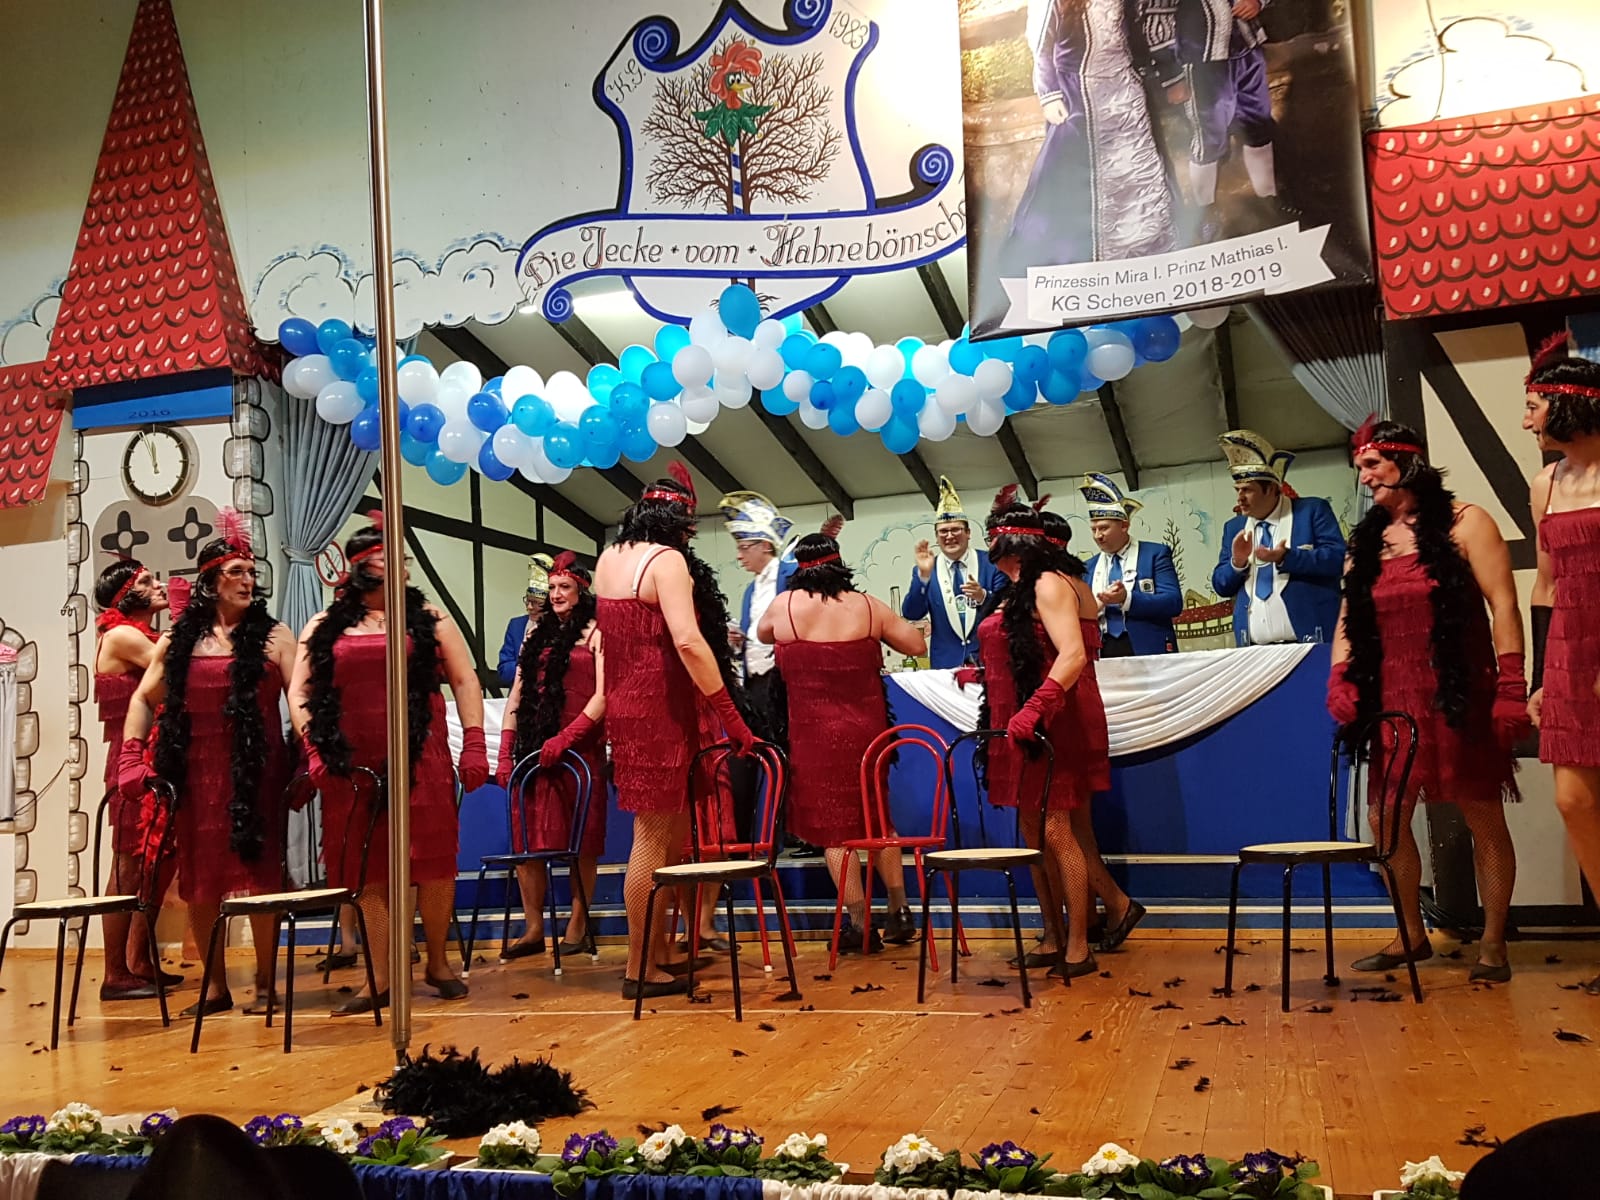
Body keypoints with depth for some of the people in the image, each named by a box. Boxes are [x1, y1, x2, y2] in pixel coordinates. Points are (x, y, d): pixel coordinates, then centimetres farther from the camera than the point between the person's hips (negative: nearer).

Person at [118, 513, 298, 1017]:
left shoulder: (272, 635, 3)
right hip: (196, 773, 3)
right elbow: (144, 698, 12)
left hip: (256, 772, -3)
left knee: (259, 873, -3)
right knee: (199, 880, 7)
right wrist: (131, 758, 1)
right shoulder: (179, 639, 9)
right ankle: (215, 986, 19)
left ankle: (264, 983, 11)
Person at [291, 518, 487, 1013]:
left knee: (433, 862, -3)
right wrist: (313, 748, -4)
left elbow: (465, 681, 8)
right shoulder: (325, 627, 12)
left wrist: (473, 744, -2)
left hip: (421, 762, -1)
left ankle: (437, 962, 17)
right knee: (368, 871, 2)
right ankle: (381, 979, 10)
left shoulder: (428, 618, 10)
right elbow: (300, 691, 9)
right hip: (353, 766, 1)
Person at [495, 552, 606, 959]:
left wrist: (566, 737, -16)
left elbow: (603, 695, -8)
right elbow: (516, 696, 16)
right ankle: (533, 928, 9)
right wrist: (504, 753, 8)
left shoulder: (595, 634, 2)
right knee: (526, 839, 3)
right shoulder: (537, 635, 18)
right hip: (531, 748, 5)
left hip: (579, 748, -5)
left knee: (581, 841, 0)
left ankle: (578, 924, 8)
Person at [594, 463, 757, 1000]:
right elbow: (687, 641, -24)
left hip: (627, 706, 8)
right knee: (652, 837, -2)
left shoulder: (609, 558, 12)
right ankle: (641, 969, 5)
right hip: (660, 711, -8)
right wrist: (730, 714, -22)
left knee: (672, 834, 14)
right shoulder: (667, 560, -13)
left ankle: (659, 951, 21)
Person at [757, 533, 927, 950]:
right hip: (867, 728, 3)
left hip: (815, 733, -3)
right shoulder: (867, 605, -2)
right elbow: (917, 644, 7)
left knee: (834, 826, 5)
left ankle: (859, 923, 7)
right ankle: (899, 911, 21)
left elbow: (762, 634, 17)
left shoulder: (785, 606, -4)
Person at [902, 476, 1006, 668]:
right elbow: (911, 614, -5)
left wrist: (983, 597, -21)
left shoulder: (991, 563, 2)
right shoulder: (924, 571, 5)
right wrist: (923, 575, -18)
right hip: (946, 663, 1)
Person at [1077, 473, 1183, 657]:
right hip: (1103, 653, 3)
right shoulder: (1089, 567, 16)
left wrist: (1127, 599, -20)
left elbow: (1174, 602, -8)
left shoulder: (1156, 554, 3)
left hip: (1148, 650, -3)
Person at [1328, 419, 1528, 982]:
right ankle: (1412, 935, 21)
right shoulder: (1366, 541, 13)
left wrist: (1511, 689, -15)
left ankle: (1493, 944, 15)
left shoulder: (1462, 523, -3)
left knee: (1483, 817, 3)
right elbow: (1348, 621, 13)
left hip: (1458, 699, -5)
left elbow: (1502, 604, -8)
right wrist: (1340, 681, -3)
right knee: (1384, 818, 5)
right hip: (1392, 702, 5)